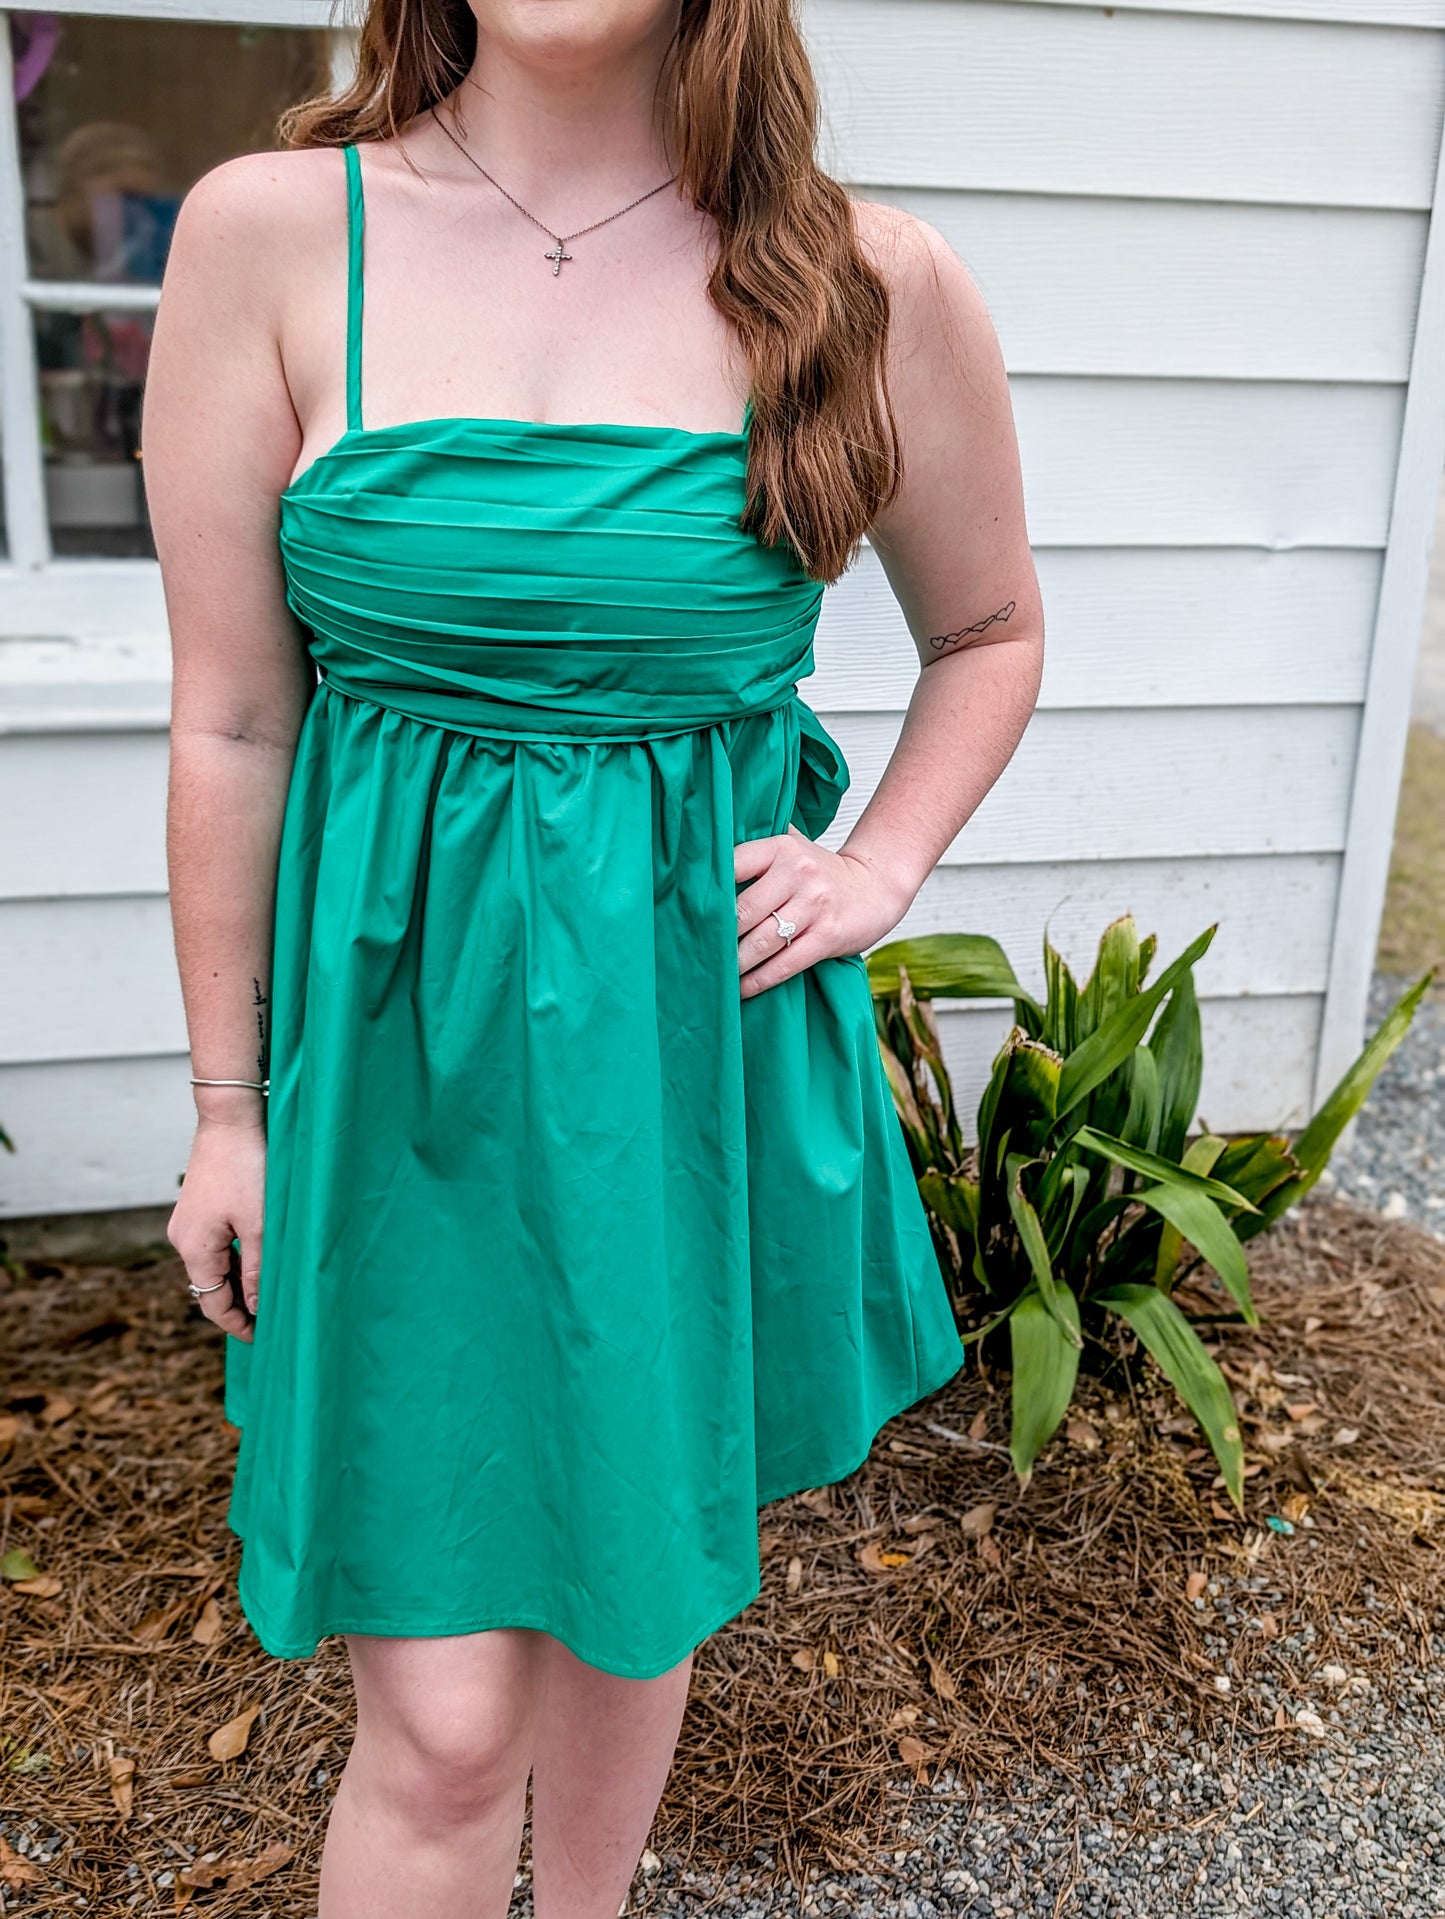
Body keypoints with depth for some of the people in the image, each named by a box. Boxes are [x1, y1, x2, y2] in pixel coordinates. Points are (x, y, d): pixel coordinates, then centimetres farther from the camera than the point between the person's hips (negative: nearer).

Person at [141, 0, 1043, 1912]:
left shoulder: (873, 283, -3)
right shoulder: (270, 234, -5)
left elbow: (991, 629, 13)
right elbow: (229, 722, -2)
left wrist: (882, 868, -3)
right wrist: (229, 1106, 2)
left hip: (702, 1042, 2)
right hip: (399, 1036, -1)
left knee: (636, 1581, 22)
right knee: (447, 1713, 4)